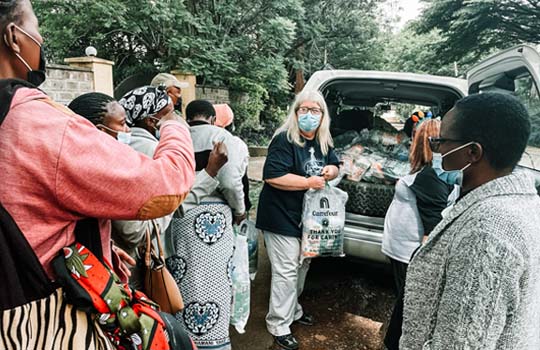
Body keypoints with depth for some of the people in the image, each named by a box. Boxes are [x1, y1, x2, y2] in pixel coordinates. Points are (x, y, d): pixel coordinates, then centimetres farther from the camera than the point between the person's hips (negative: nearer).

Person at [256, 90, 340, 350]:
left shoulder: (323, 142, 8)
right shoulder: (284, 140, -18)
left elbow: (334, 165, 21)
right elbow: (271, 175, -27)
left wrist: (330, 171, -5)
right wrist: (309, 182, -23)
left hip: (309, 216, 9)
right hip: (282, 217, -8)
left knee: (303, 265, 20)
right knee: (286, 271, -3)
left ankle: (293, 309, 41)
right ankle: (279, 325, 15)